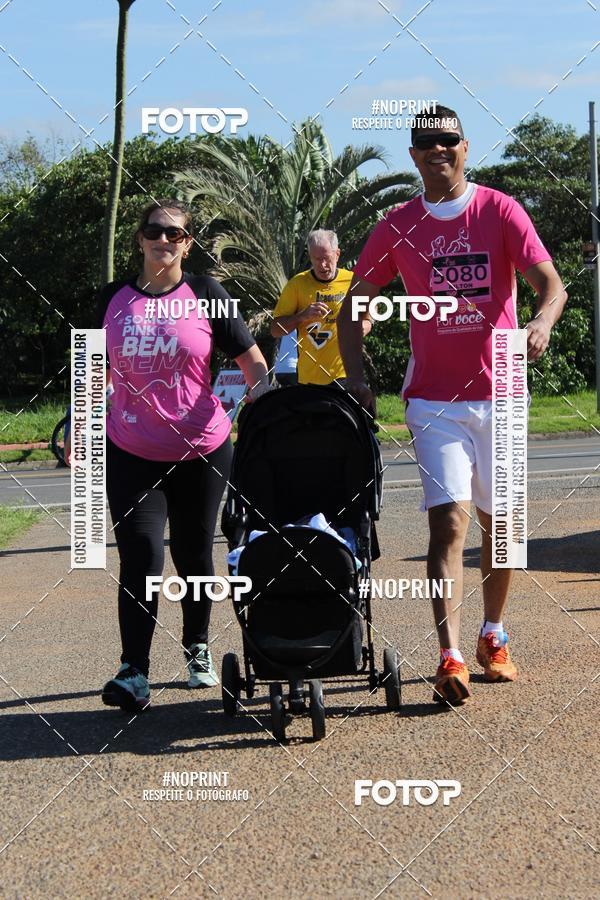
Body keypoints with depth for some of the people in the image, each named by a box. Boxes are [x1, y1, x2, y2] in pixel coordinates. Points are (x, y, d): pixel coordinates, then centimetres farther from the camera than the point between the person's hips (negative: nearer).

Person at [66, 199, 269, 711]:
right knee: (140, 556, -10)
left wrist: (262, 397, -20)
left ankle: (198, 648, 33)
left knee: (193, 555, 11)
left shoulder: (206, 296, -3)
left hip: (201, 452, 0)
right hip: (131, 455, 1)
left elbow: (254, 364, -1)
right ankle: (134, 672, -9)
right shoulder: (114, 299, 4)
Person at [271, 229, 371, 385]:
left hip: (345, 373, 0)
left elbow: (367, 322, 17)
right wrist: (303, 316, -15)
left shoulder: (352, 281, 4)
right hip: (309, 377, 0)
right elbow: (276, 330, 1)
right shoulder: (297, 284, 1)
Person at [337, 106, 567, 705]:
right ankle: (450, 658, -19)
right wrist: (355, 377, -7)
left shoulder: (500, 211, 1)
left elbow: (550, 281, -8)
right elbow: (353, 306, 8)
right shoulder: (398, 227, 4)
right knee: (449, 519, -14)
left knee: (499, 521, 11)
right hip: (433, 399, -1)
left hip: (499, 393, 1)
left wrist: (541, 323, -31)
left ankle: (493, 638, 30)